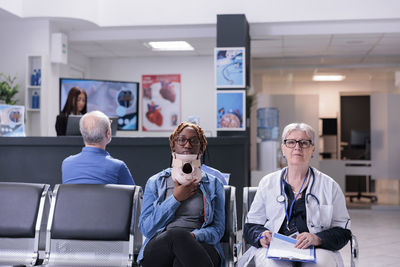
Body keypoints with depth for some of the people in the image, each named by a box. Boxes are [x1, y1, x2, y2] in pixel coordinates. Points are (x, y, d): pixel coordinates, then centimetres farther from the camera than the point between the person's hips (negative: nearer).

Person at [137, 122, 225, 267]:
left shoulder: (213, 184, 19)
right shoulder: (155, 182, 18)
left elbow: (218, 229, 9)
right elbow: (145, 228, 7)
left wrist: (194, 236, -14)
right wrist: (175, 199, 0)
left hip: (201, 247, -1)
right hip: (158, 247, 1)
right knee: (177, 234, -37)